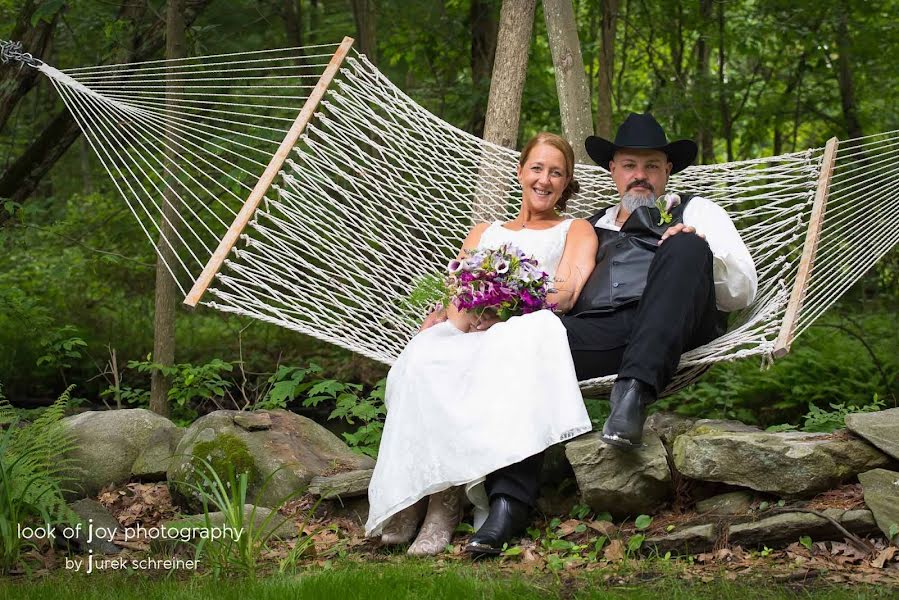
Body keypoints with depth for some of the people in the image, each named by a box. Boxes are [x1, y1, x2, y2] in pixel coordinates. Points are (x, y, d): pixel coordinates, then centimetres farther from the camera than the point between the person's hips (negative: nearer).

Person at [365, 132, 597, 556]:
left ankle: (447, 498, -42)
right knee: (422, 360, -35)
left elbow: (566, 293, 4)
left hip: (522, 334, -3)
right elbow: (452, 295, 22)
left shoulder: (575, 231, 25)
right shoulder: (484, 233, 36)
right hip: (465, 334, 3)